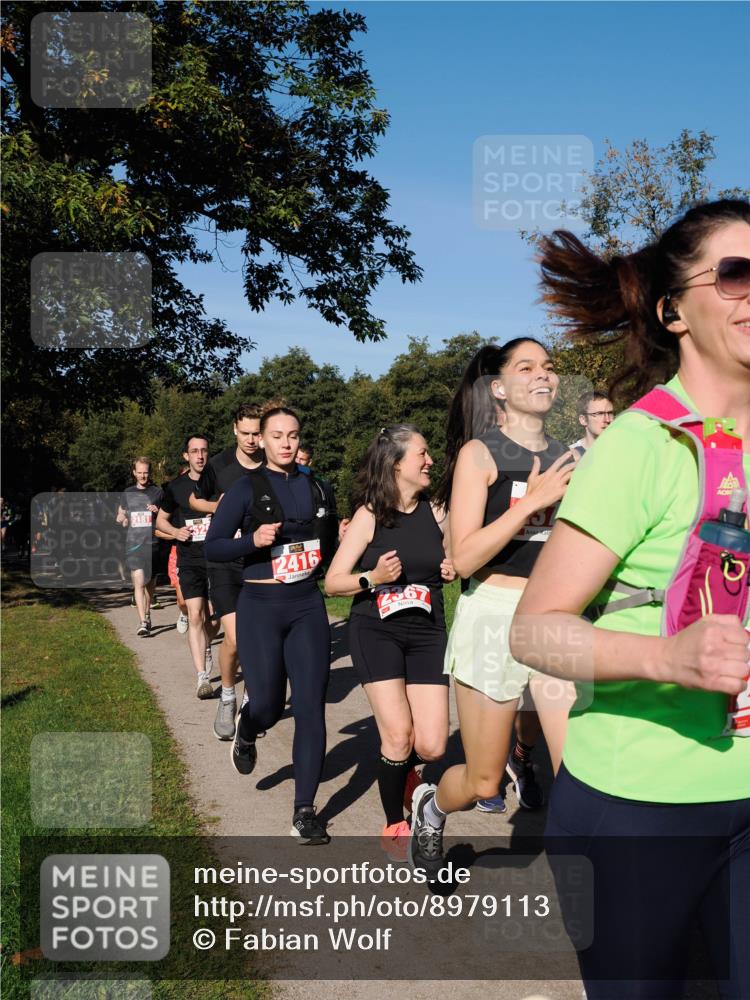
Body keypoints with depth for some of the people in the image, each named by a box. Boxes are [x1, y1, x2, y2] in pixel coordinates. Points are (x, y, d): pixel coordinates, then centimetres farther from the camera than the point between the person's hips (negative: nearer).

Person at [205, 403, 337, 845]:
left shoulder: (313, 486, 9)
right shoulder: (247, 488, -4)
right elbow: (213, 548, -7)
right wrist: (254, 540, -21)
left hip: (308, 607, 3)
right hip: (261, 608, -3)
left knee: (311, 707, -2)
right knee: (268, 705, -1)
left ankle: (305, 811, 8)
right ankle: (246, 734, 38)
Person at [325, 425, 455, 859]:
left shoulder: (436, 512, 4)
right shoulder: (370, 515, -6)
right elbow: (333, 582, -5)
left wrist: (452, 571, -1)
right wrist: (373, 578, -22)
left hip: (427, 632, 3)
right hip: (377, 630, -3)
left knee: (432, 746, -5)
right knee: (399, 736, -9)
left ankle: (403, 768, 33)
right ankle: (395, 825, 18)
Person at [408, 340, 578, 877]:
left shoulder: (567, 457, 10)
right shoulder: (480, 453, -4)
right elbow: (463, 557, -13)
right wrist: (531, 500, -20)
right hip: (494, 617, -4)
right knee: (482, 783, 10)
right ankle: (431, 807, 43)